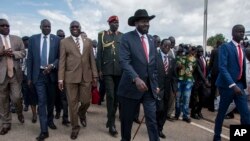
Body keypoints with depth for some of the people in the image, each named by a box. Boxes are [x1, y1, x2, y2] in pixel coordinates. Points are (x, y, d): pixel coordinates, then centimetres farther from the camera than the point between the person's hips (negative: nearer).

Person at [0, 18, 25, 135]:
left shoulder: (17, 39, 10)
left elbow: (23, 53, 5)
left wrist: (13, 53, -13)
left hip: (15, 73, 1)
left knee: (16, 98, 0)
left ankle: (20, 113, 32)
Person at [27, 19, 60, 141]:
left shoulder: (56, 39, 1)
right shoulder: (33, 39, 3)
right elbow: (30, 59, 3)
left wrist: (52, 65, -18)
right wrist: (29, 77, 1)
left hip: (51, 74, 1)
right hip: (39, 74, -1)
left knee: (51, 100, 15)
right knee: (41, 102, -4)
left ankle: (50, 120, 37)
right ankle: (44, 130, 1)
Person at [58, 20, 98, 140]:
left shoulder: (88, 41, 10)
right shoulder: (64, 42, 4)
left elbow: (92, 59, 9)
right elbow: (62, 61, 0)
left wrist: (94, 75, 5)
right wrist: (60, 78, -5)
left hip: (86, 76, 2)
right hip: (70, 76, -1)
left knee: (86, 101, 6)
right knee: (72, 103, 5)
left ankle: (81, 114, 41)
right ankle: (75, 127, 23)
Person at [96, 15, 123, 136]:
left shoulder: (122, 36, 10)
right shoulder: (102, 35, 7)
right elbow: (99, 53, 4)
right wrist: (99, 69, -1)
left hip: (120, 70, 2)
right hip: (107, 70, -2)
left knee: (116, 96, 8)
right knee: (110, 95, -8)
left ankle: (110, 119, 25)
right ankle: (112, 123, 2)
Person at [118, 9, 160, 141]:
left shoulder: (151, 39, 11)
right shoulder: (126, 38, -6)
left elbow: (154, 64, 14)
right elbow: (124, 61, -18)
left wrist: (156, 84, 12)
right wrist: (136, 79, -32)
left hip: (150, 87, 4)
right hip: (131, 86, -3)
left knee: (152, 120, 2)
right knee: (127, 120, 13)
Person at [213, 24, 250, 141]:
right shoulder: (225, 47, -9)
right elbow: (222, 67, -19)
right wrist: (233, 85, -27)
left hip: (239, 85, 6)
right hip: (227, 85, -6)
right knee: (221, 113, 8)